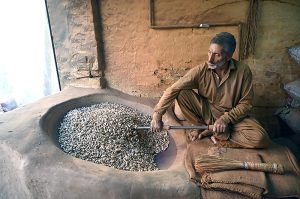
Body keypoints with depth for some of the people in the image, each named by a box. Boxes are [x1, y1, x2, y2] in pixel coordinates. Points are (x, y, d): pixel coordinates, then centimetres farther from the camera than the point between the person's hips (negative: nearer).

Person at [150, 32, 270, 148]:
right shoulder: (201, 70, -17)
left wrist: (225, 119, -23)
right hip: (206, 112, 1)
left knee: (261, 139, -26)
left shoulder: (243, 71, -17)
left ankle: (208, 130, -11)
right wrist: (157, 115, -28)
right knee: (182, 94, -25)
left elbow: (246, 103, -9)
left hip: (233, 116, 0)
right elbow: (174, 89, -21)